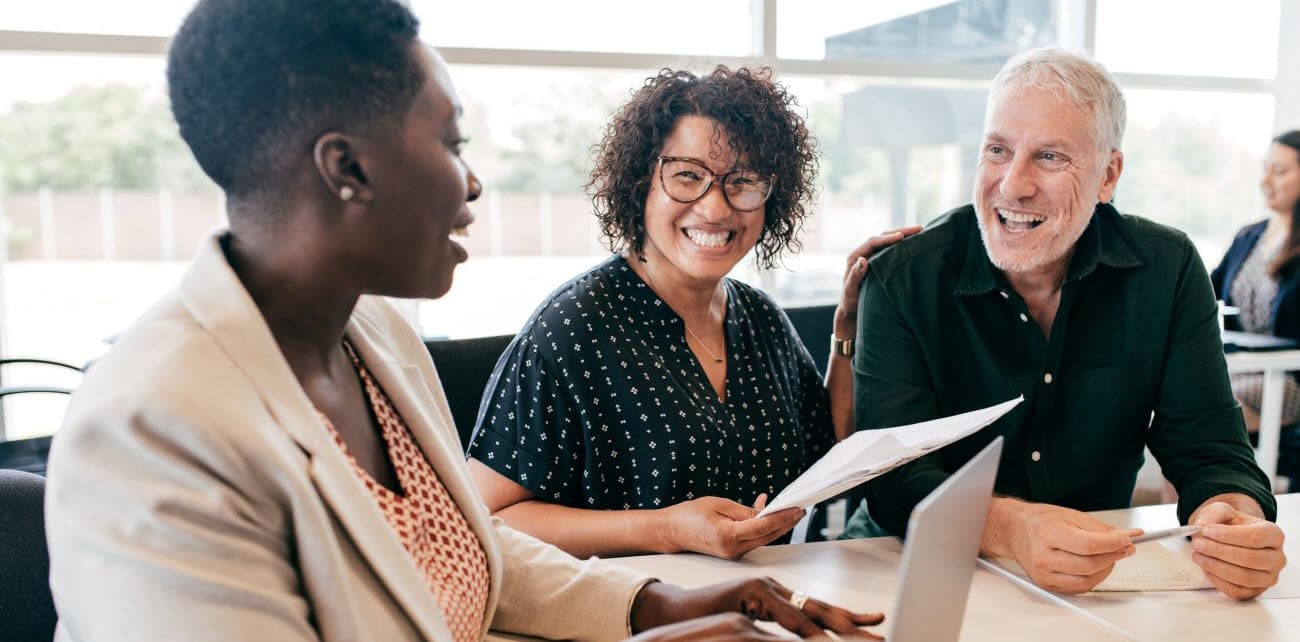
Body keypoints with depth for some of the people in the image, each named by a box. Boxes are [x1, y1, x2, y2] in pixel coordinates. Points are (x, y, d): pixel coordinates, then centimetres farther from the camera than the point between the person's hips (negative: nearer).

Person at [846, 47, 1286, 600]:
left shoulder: (1168, 270, -5)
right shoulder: (903, 278, -14)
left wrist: (1236, 519, -30)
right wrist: (1009, 527, -41)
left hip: (1100, 582, 5)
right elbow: (896, 477, -21)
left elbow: (1208, 451, -6)